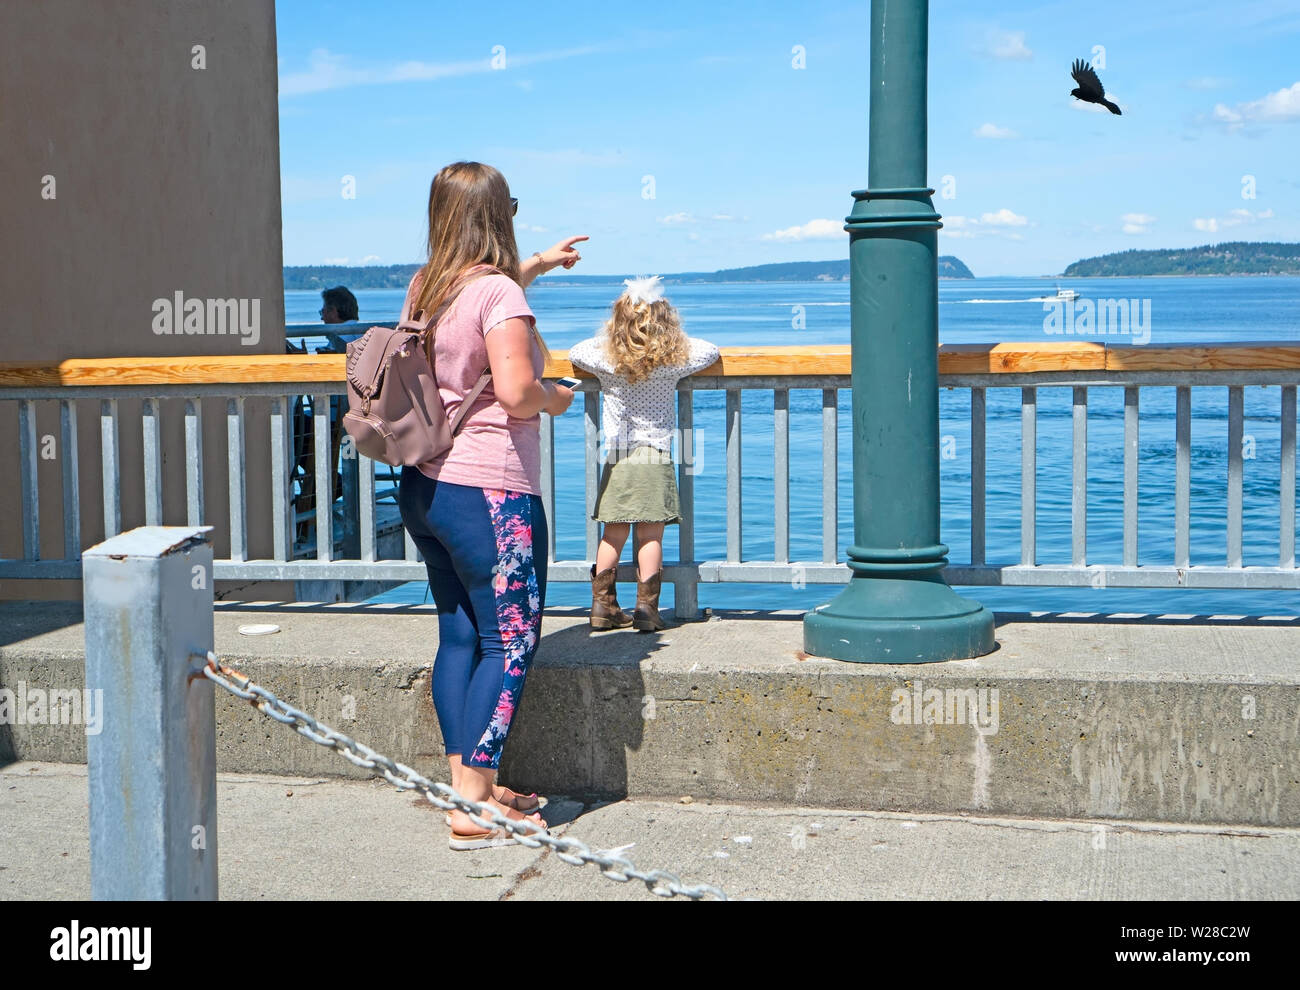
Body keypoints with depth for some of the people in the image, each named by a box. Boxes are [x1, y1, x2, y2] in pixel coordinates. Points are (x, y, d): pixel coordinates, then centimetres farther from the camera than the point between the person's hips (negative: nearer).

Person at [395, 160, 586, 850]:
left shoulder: (426, 288, 11)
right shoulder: (499, 291, -15)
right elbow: (515, 390, -25)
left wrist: (538, 264, 43)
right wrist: (555, 399, -4)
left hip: (425, 485, 9)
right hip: (489, 492, -9)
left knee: (459, 635, 14)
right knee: (509, 644, -2)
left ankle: (466, 785, 19)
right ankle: (474, 809, -3)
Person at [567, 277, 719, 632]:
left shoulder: (606, 360, -3)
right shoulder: (673, 362, -7)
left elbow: (575, 352, 17)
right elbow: (710, 351, 10)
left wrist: (610, 339, 25)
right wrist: (677, 342, 23)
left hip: (616, 460, 2)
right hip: (655, 458, -2)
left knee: (613, 535, 9)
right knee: (650, 537, 1)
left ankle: (602, 605, 12)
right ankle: (646, 609, 0)